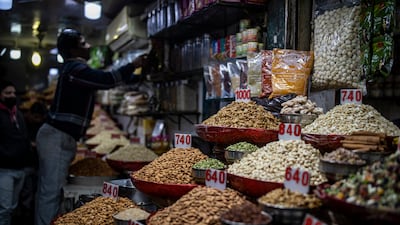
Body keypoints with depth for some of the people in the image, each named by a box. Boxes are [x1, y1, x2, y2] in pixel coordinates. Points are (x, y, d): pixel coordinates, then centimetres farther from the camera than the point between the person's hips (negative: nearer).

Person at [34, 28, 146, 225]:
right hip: (58, 137, -10)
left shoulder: (75, 69, 19)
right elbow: (107, 80, -26)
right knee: (52, 191, -9)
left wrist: (139, 76, 15)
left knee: (47, 190, 13)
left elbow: (104, 80, 20)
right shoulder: (75, 69, -13)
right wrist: (133, 65, -13)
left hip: (57, 136, 10)